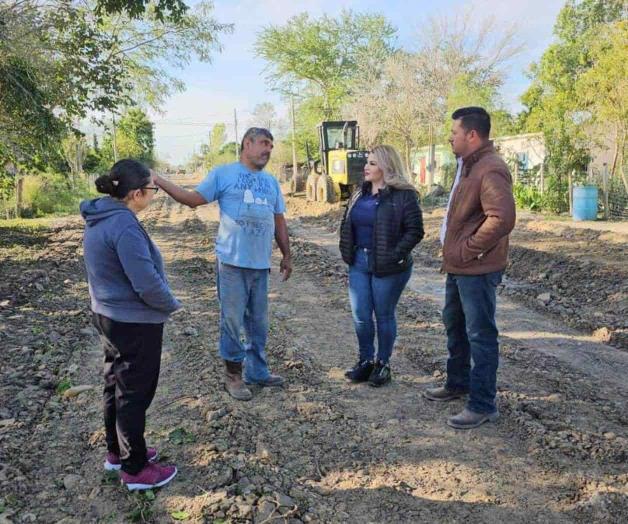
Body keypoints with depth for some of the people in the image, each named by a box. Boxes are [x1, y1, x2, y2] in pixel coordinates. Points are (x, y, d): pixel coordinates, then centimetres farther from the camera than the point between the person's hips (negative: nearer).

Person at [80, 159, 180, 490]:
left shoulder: (97, 219, 3)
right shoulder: (124, 225, -26)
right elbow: (147, 284, -27)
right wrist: (172, 304, -8)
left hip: (107, 316, 9)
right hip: (135, 323, -9)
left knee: (116, 386, 22)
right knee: (135, 394, 5)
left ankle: (117, 451, 39)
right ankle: (135, 469, 21)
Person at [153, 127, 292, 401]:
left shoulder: (271, 181, 14)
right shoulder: (223, 173, 0)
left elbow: (279, 222, 17)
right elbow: (193, 199, -1)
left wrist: (286, 256, 16)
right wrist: (157, 180, -8)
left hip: (261, 264, 5)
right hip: (232, 262, -5)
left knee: (259, 322, 14)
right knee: (232, 320, 1)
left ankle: (257, 371, 29)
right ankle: (233, 375, 18)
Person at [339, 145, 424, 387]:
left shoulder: (403, 195, -10)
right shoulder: (360, 194, 11)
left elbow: (415, 230, -13)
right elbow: (346, 224, 18)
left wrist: (396, 255, -17)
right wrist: (346, 251, 8)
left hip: (387, 267, -6)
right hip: (359, 262, 6)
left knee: (384, 316, 7)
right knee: (360, 316, 8)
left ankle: (383, 364, 23)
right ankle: (365, 360, 26)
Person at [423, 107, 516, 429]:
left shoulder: (491, 169, -19)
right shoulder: (468, 165, 14)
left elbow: (502, 218, -30)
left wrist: (468, 250, -21)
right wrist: (451, 248, 12)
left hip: (477, 269, -11)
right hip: (458, 266, 11)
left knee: (480, 335, 0)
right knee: (454, 325, 22)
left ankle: (483, 405, 12)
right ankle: (458, 384, 39)